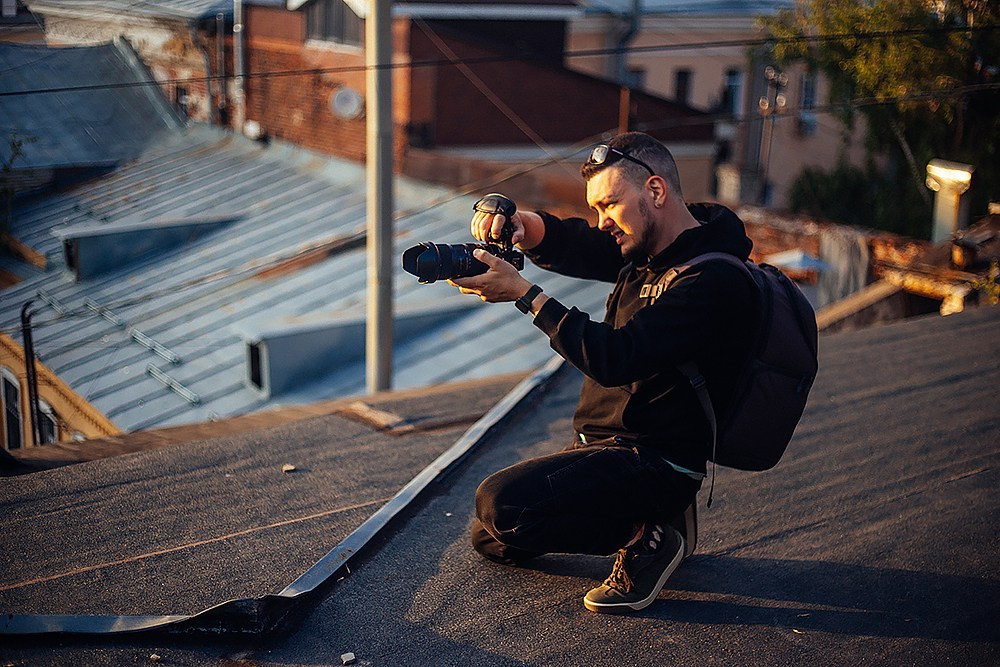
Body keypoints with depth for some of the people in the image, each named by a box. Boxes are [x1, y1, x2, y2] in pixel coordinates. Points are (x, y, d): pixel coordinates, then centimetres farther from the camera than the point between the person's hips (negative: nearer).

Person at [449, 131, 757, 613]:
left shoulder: (713, 282, -22)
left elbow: (614, 359, -29)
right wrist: (514, 222, -12)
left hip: (653, 462, -10)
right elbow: (567, 243, 11)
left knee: (501, 503, -26)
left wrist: (523, 294, -25)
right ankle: (654, 512, 17)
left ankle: (645, 533, -7)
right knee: (491, 541, 16)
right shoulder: (646, 250, 7)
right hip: (601, 446, 10)